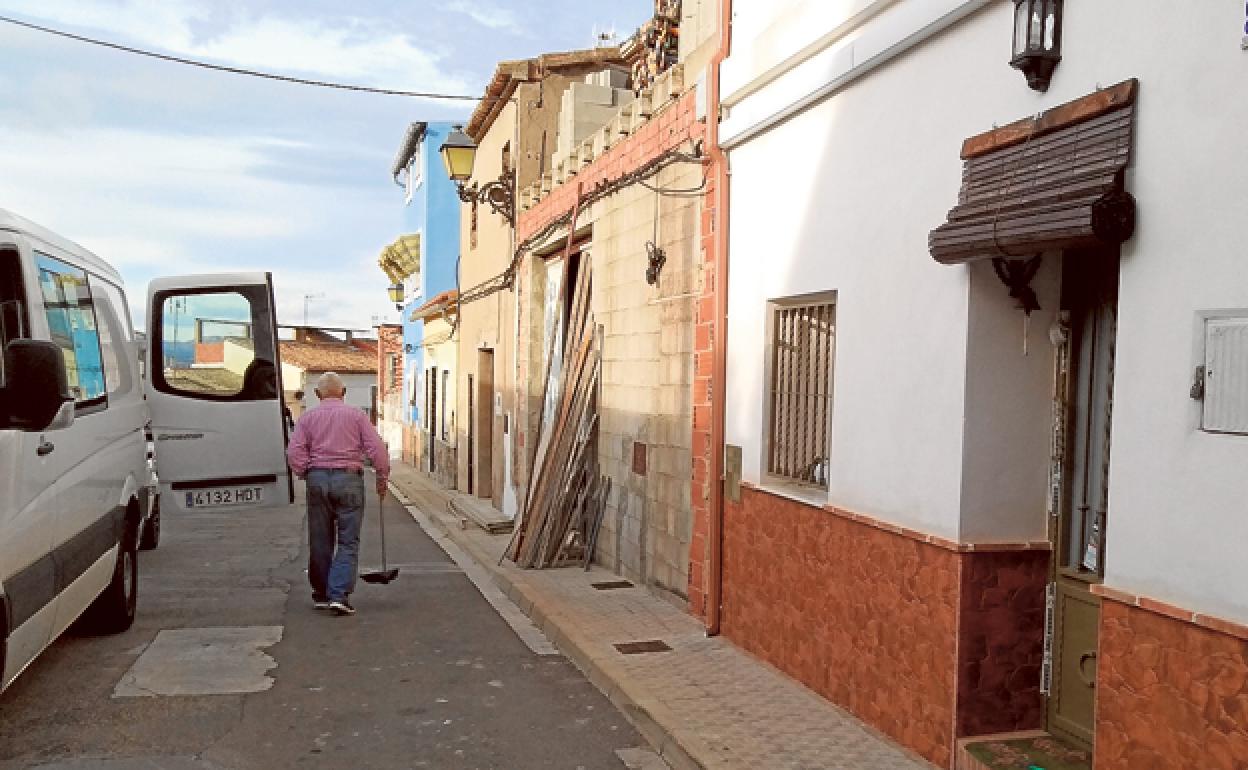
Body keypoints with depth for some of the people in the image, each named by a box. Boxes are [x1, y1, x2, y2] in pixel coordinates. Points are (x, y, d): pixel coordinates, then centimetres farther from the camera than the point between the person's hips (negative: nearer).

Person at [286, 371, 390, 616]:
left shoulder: (308, 417, 6)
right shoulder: (356, 415, 3)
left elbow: (295, 452, -3)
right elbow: (376, 448, -2)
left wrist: (305, 474, 9)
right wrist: (382, 477, 7)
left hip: (317, 478, 2)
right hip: (349, 479, -2)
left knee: (320, 541, 12)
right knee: (348, 541, 1)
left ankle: (321, 594, 21)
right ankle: (339, 595, -10)